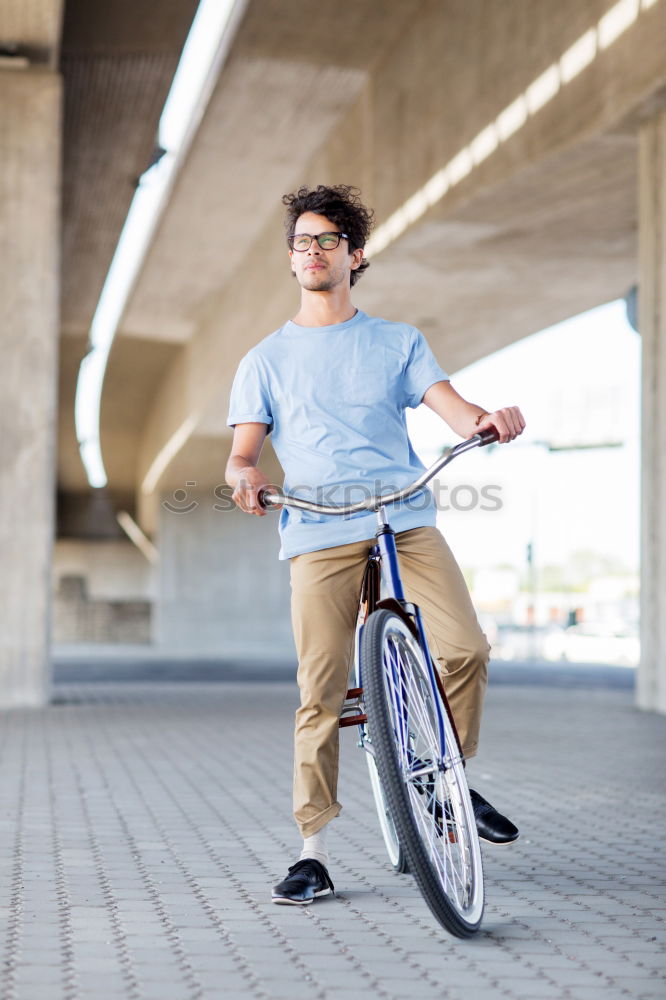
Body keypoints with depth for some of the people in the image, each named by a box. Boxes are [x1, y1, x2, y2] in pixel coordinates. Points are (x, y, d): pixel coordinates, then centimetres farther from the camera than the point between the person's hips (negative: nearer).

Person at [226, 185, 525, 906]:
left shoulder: (398, 342, 18)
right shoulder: (266, 359, 18)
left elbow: (451, 407, 5)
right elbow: (241, 452, 9)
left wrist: (486, 420, -19)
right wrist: (244, 475, -16)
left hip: (406, 520, 1)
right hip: (319, 534, 0)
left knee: (466, 650, -17)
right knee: (321, 693, -8)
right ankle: (313, 852, 1)